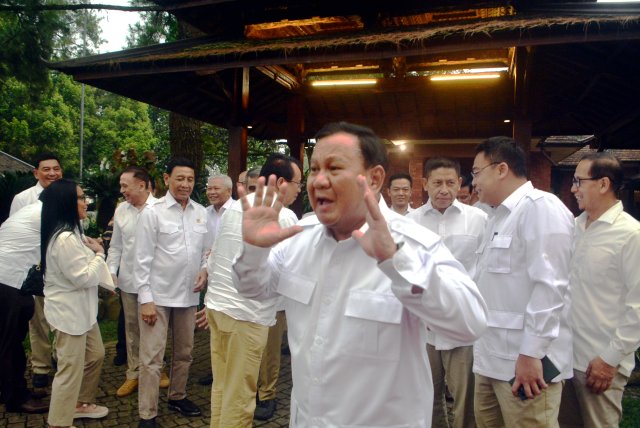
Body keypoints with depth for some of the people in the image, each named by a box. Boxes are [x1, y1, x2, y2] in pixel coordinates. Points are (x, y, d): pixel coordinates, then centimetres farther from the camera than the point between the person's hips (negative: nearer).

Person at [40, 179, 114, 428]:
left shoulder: (70, 232, 9)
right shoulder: (64, 239, -25)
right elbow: (84, 277, -23)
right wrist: (99, 254, -10)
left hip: (80, 308, 11)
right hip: (68, 311, -11)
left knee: (95, 355, 21)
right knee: (70, 369, 1)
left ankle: (80, 404, 38)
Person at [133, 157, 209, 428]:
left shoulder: (201, 213, 4)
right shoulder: (152, 213, -9)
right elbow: (142, 259, -9)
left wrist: (205, 270, -6)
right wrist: (145, 299, -12)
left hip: (188, 295, 5)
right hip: (158, 296, -5)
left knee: (184, 353, 19)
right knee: (151, 358, 2)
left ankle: (178, 397, 39)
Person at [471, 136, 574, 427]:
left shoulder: (542, 207, -11)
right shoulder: (499, 216, 18)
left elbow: (549, 286, -19)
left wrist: (531, 354, -20)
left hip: (523, 360, -9)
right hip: (491, 358, 9)